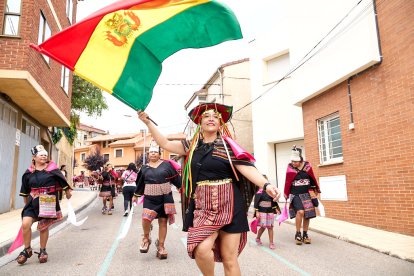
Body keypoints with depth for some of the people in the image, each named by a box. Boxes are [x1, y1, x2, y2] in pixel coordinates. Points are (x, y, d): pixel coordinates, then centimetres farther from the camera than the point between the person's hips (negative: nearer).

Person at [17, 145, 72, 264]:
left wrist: (68, 192, 15)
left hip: (48, 203, -2)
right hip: (33, 202, 2)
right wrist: (26, 203, 21)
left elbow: (63, 182, 7)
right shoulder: (29, 172, 3)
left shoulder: (52, 169, -4)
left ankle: (42, 251, 24)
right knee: (25, 224, -11)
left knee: (43, 227, 6)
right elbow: (25, 191, 15)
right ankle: (27, 250, 10)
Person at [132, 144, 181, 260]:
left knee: (163, 221, 4)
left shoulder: (166, 165, 2)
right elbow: (140, 183, 17)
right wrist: (136, 195, 23)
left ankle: (161, 247, 17)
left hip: (165, 197, 0)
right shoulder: (144, 168, 8)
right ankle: (146, 238, 10)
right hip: (150, 198, 0)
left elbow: (176, 178, 7)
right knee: (146, 218, -20)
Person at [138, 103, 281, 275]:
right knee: (201, 249, -17)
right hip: (203, 206, 2)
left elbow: (246, 167, -8)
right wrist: (147, 122, 8)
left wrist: (266, 185, -24)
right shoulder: (192, 146, 11)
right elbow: (165, 144, 13)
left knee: (229, 258, -1)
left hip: (229, 205, -2)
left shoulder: (227, 144, 2)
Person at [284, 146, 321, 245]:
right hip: (295, 195, -2)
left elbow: (313, 179, 11)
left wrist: (315, 191, 17)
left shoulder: (307, 166, -1)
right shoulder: (290, 168, -5)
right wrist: (286, 194, 7)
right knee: (300, 212, -19)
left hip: (307, 194, 3)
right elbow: (287, 182, 3)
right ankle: (297, 234, -3)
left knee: (307, 214, 3)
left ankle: (305, 235, 20)